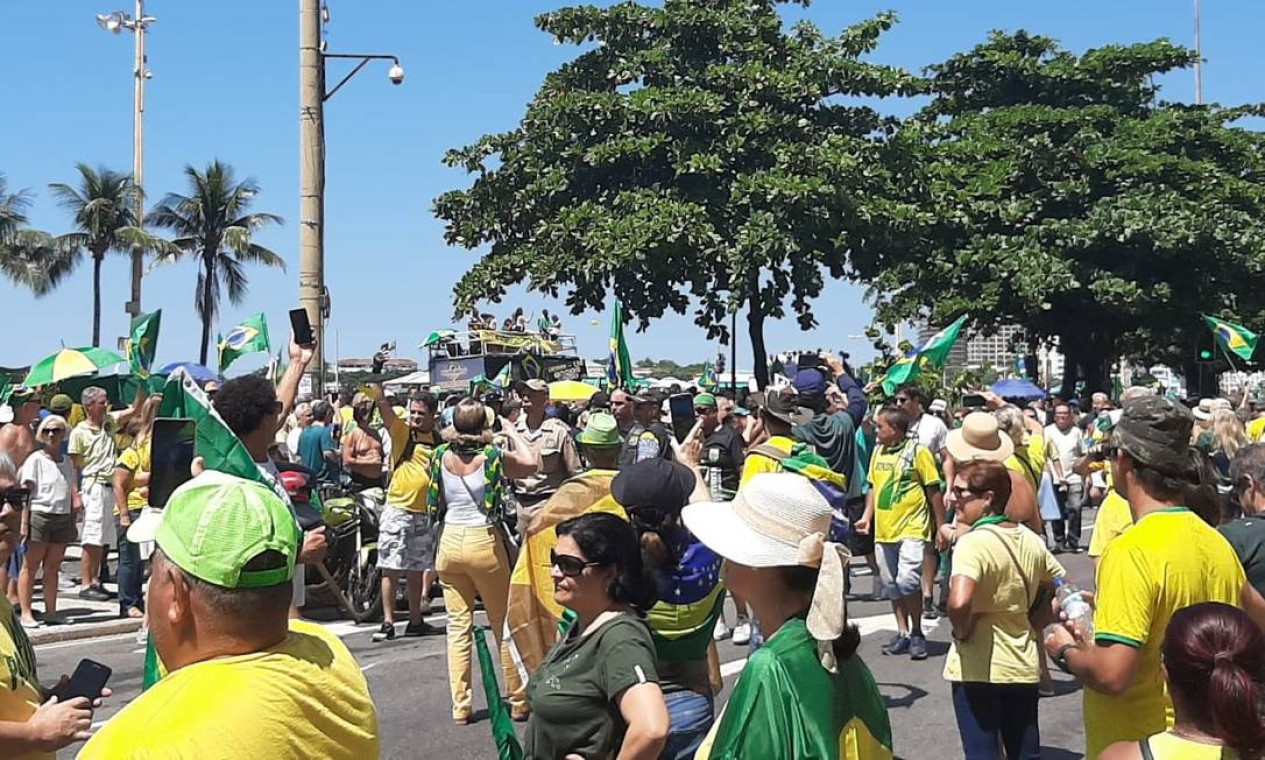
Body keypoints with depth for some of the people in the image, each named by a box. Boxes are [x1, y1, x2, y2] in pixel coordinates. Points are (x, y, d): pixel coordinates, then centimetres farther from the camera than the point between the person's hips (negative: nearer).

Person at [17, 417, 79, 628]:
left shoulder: (67, 461, 14)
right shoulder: (35, 460, -3)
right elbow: (25, 492, -7)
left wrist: (72, 522, 16)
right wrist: (24, 522, -15)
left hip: (62, 518, 5)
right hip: (39, 515, -5)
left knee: (53, 567, 9)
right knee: (30, 566, 0)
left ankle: (51, 612, 14)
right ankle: (26, 613, 2)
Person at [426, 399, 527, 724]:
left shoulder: (441, 456, -2)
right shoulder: (491, 455, -13)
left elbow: (434, 507, 3)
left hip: (450, 541, 3)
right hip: (485, 541, -3)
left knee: (458, 626, 9)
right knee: (503, 624, 8)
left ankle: (460, 706, 9)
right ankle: (519, 701, 16)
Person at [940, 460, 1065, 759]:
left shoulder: (972, 543, -18)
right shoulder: (1029, 539, 5)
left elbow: (958, 602, -34)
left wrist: (961, 631, -16)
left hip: (977, 669, -7)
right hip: (1024, 667, 7)